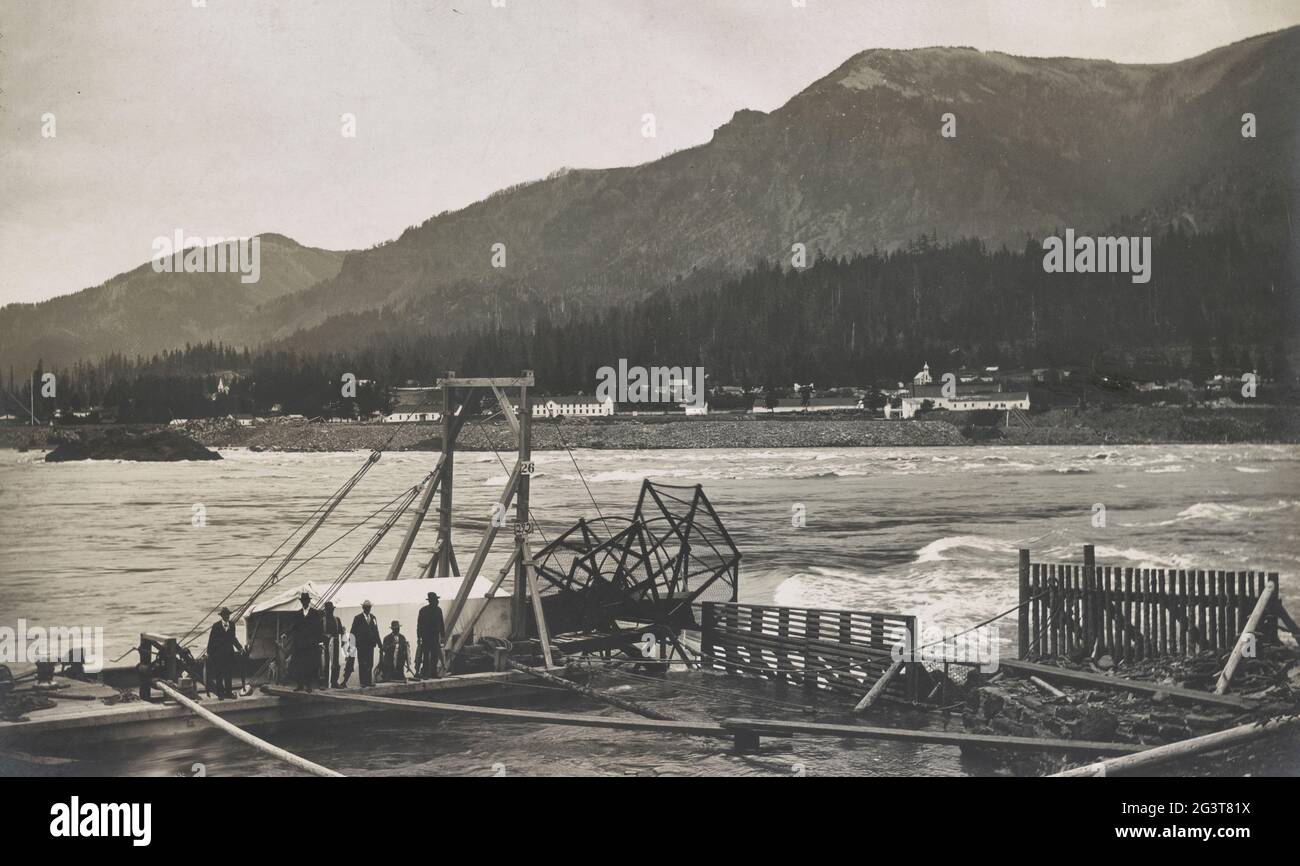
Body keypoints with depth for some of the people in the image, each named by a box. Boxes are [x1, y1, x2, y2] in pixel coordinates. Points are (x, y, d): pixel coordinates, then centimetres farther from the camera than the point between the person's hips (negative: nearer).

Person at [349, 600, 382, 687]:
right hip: (361, 645, -4)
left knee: (370, 664, 4)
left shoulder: (373, 617, 12)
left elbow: (376, 631, 13)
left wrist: (379, 643, 8)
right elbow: (353, 632, -3)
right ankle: (363, 682, -1)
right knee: (362, 664, -3)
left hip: (370, 644, 4)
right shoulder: (357, 618, -1)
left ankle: (368, 681, 10)